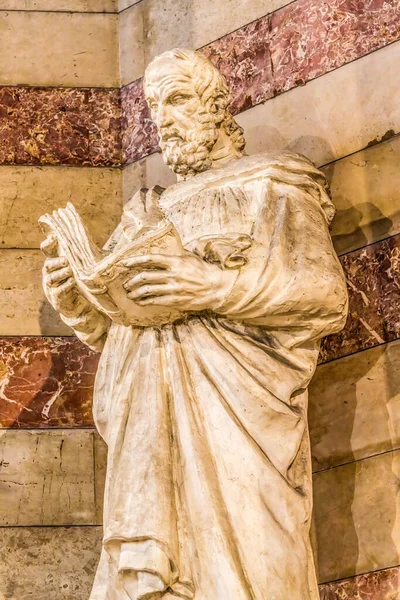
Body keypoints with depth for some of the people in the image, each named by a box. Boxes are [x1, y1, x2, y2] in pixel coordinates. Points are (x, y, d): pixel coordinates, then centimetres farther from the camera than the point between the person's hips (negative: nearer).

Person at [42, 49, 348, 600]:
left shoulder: (268, 186, 8)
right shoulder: (150, 211, 25)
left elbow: (327, 296, -5)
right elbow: (113, 327, 23)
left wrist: (218, 287, -17)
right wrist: (74, 300, 1)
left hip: (231, 420, -5)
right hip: (147, 427, 5)